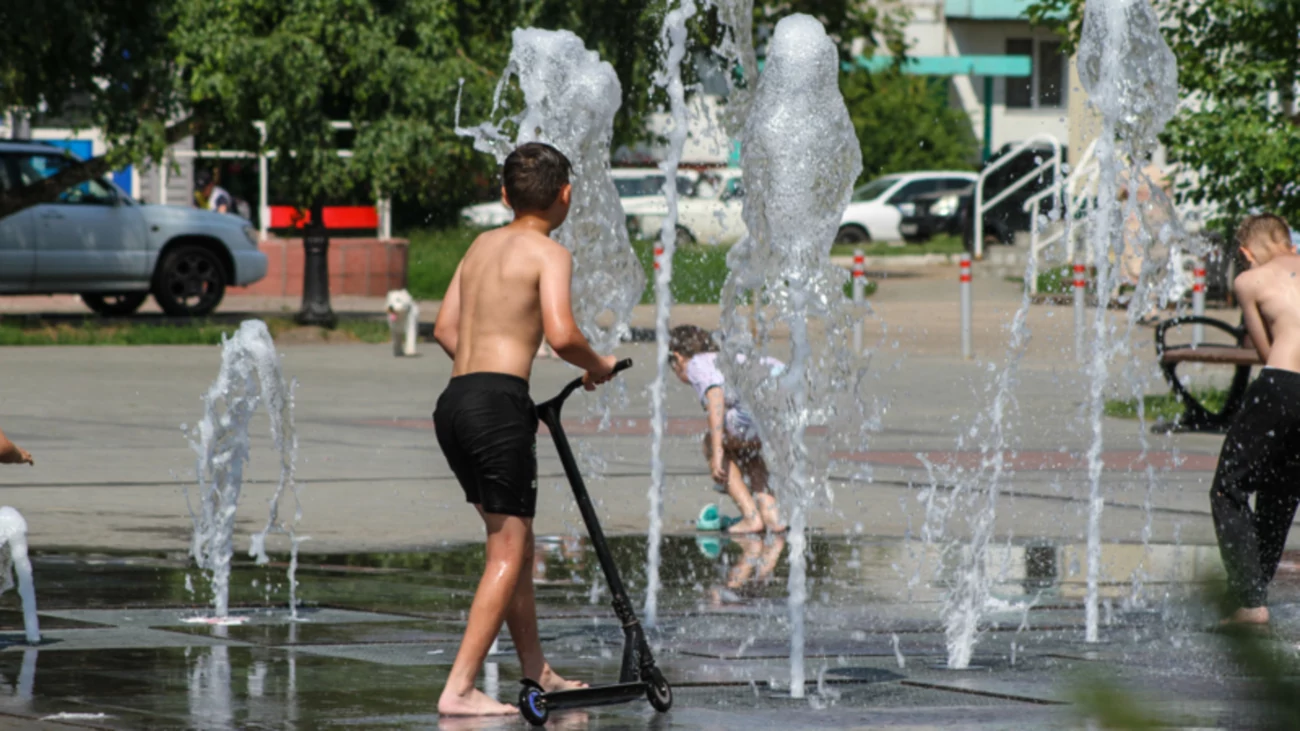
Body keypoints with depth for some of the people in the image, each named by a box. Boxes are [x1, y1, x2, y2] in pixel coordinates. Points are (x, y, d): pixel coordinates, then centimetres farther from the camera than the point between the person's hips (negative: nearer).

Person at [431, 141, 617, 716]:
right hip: (499, 405, -8)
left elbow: (445, 329, 22)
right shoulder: (549, 253, -4)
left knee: (514, 540, 20)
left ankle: (536, 671, 29)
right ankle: (459, 690, -13)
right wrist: (597, 365, 1)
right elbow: (560, 334, -17)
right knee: (508, 554, -5)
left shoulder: (482, 245, 19)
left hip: (453, 403, 8)